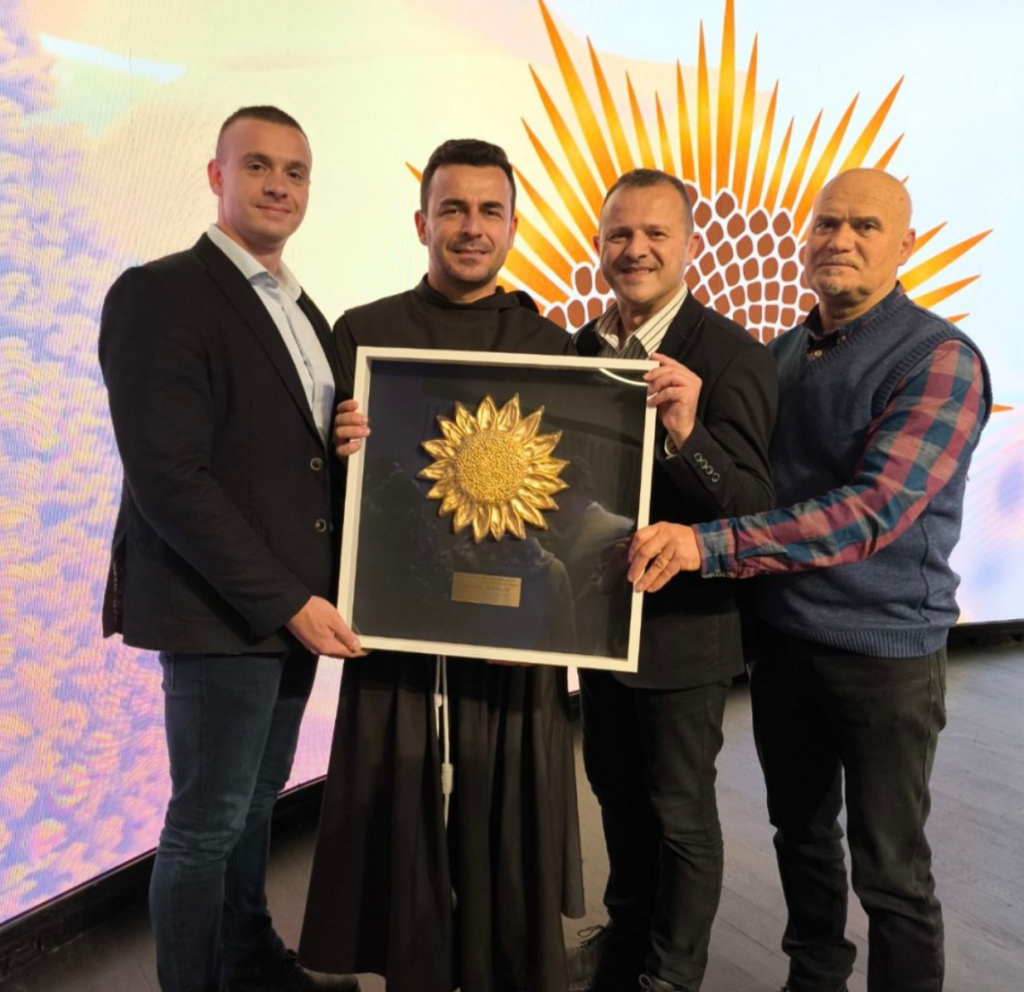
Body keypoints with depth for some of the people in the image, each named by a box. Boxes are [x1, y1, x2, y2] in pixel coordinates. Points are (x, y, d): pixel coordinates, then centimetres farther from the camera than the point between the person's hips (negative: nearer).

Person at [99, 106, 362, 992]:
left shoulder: (303, 312, 14)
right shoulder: (160, 294, -11)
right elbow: (168, 479, -19)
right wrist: (287, 601, -19)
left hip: (296, 601, 8)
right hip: (219, 611, -8)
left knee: (256, 803, 21)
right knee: (208, 822, 5)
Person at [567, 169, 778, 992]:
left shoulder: (733, 356, -17)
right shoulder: (581, 347, 2)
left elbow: (753, 504, -24)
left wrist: (687, 433, -40)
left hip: (683, 625, -6)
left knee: (680, 809, 11)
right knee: (616, 789, 24)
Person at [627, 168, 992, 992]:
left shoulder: (940, 360, -15)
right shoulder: (781, 354, 5)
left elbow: (872, 511, -27)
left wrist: (708, 544, -35)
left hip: (885, 651, -6)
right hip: (781, 638, 6)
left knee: (889, 868, 8)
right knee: (800, 831, 21)